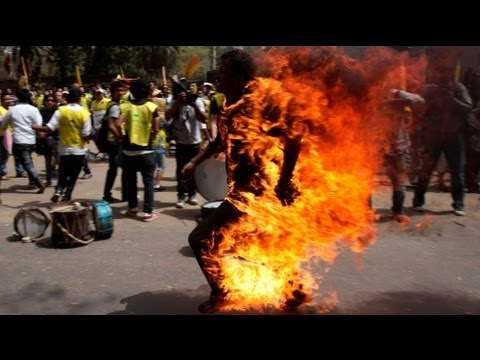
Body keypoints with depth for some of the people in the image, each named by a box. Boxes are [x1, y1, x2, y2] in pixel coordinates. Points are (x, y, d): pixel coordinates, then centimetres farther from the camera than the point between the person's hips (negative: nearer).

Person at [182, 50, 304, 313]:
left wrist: (284, 185, -19)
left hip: (251, 190, -9)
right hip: (241, 187, 9)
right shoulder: (227, 105, 7)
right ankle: (293, 290, 38)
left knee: (200, 238, -4)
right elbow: (221, 140, 23)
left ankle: (220, 294, 17)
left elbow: (293, 141, -22)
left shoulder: (255, 105, -20)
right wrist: (195, 161, 13)